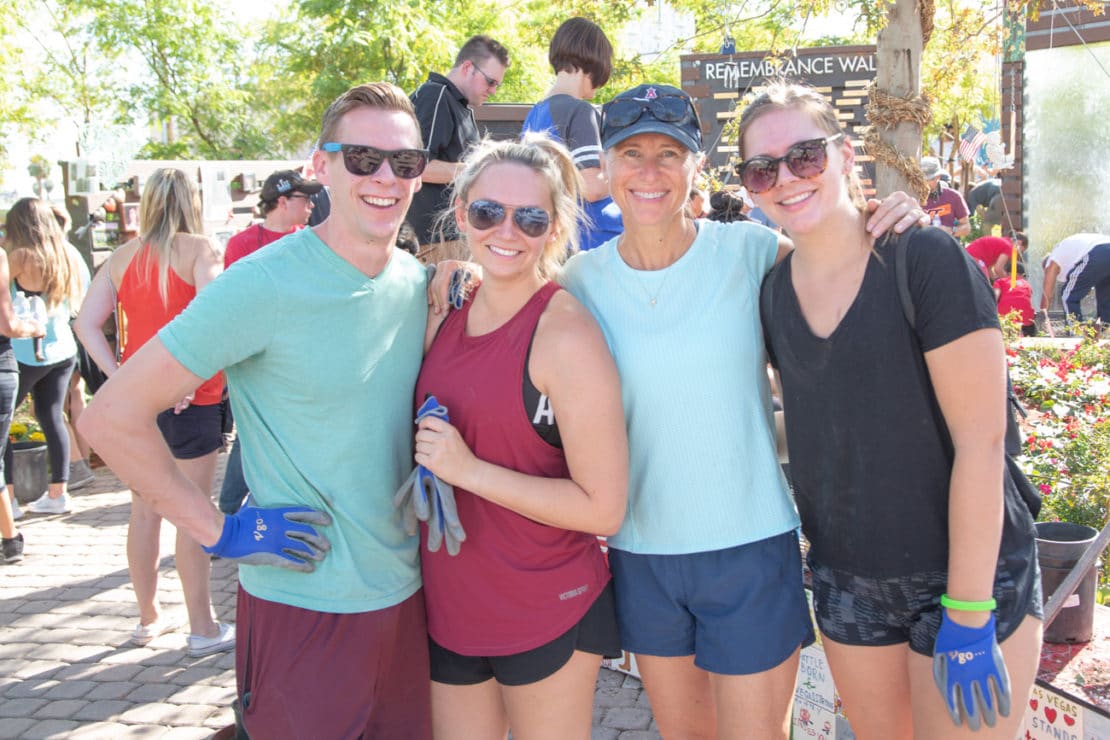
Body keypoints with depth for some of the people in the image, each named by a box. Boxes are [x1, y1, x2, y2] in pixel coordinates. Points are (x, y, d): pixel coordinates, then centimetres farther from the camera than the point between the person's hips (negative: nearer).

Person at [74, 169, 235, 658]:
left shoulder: (123, 256, 8)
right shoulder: (199, 249, -7)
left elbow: (87, 323, 2)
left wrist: (118, 377, -1)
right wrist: (193, 378, -17)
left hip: (136, 397, 5)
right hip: (189, 398, -5)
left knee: (145, 509, 14)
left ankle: (149, 617, 26)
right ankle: (202, 628, 8)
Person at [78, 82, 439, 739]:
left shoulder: (420, 283, 2)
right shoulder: (264, 285, -17)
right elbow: (112, 416, -15)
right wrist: (220, 532, -14)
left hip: (408, 593, 6)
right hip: (305, 607, -6)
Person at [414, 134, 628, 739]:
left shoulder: (565, 332, -18)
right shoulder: (444, 316, 2)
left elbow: (603, 508, -19)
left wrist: (468, 469, -21)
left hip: (547, 614, -6)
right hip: (448, 603, 6)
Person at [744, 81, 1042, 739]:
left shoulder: (928, 259, -15)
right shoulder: (772, 292, 1)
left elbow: (980, 441, -18)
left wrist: (968, 616, -18)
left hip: (970, 571, -5)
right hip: (846, 579, 5)